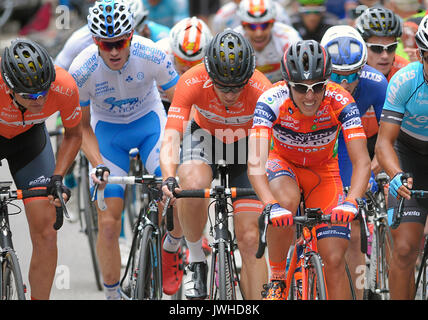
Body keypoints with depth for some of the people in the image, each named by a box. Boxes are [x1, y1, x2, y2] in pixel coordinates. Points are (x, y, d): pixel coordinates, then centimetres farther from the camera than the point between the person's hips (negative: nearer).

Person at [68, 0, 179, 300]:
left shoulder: (152, 56, -28)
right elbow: (81, 125, -11)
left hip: (149, 120, 0)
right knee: (108, 222, -8)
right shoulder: (82, 70, -26)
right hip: (107, 130, 0)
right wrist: (98, 164, -25)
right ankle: (112, 294, 9)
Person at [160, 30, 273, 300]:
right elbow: (171, 138, -37)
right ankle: (196, 261, -11)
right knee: (193, 186, -35)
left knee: (250, 239, -8)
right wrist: (169, 179, -55)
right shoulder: (192, 83, -33)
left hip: (246, 143, 0)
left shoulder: (262, 91, -33)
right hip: (205, 135, 0)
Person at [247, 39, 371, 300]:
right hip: (283, 163, -1)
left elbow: (362, 162, -34)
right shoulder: (273, 101, -32)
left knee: (335, 259, -10)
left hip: (323, 170, 1)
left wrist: (351, 201, -53)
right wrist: (271, 205, -58)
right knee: (286, 202, -36)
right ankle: (276, 281, -15)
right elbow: (255, 162, -41)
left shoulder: (340, 101, -29)